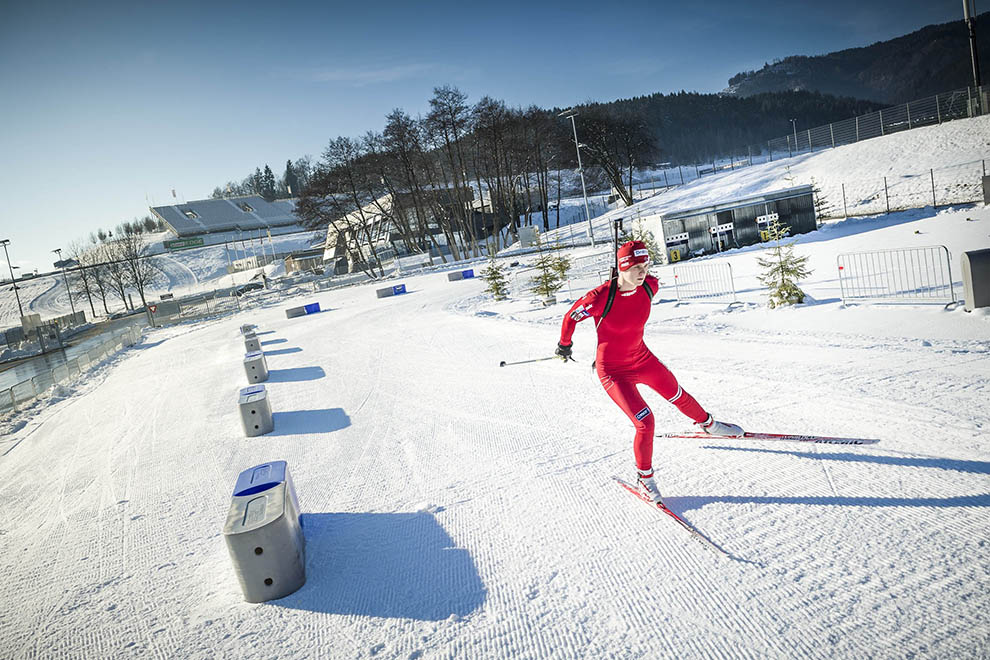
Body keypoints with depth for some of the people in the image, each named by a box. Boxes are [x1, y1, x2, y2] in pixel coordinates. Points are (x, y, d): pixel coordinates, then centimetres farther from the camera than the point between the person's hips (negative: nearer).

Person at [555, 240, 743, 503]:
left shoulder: (649, 286, -12)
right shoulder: (599, 298, -29)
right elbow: (571, 317, -11)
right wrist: (564, 345, 5)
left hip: (642, 358, 6)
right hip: (613, 371, -6)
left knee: (678, 396, 23)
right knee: (645, 422, -14)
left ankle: (709, 424, 55)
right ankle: (644, 478, 10)